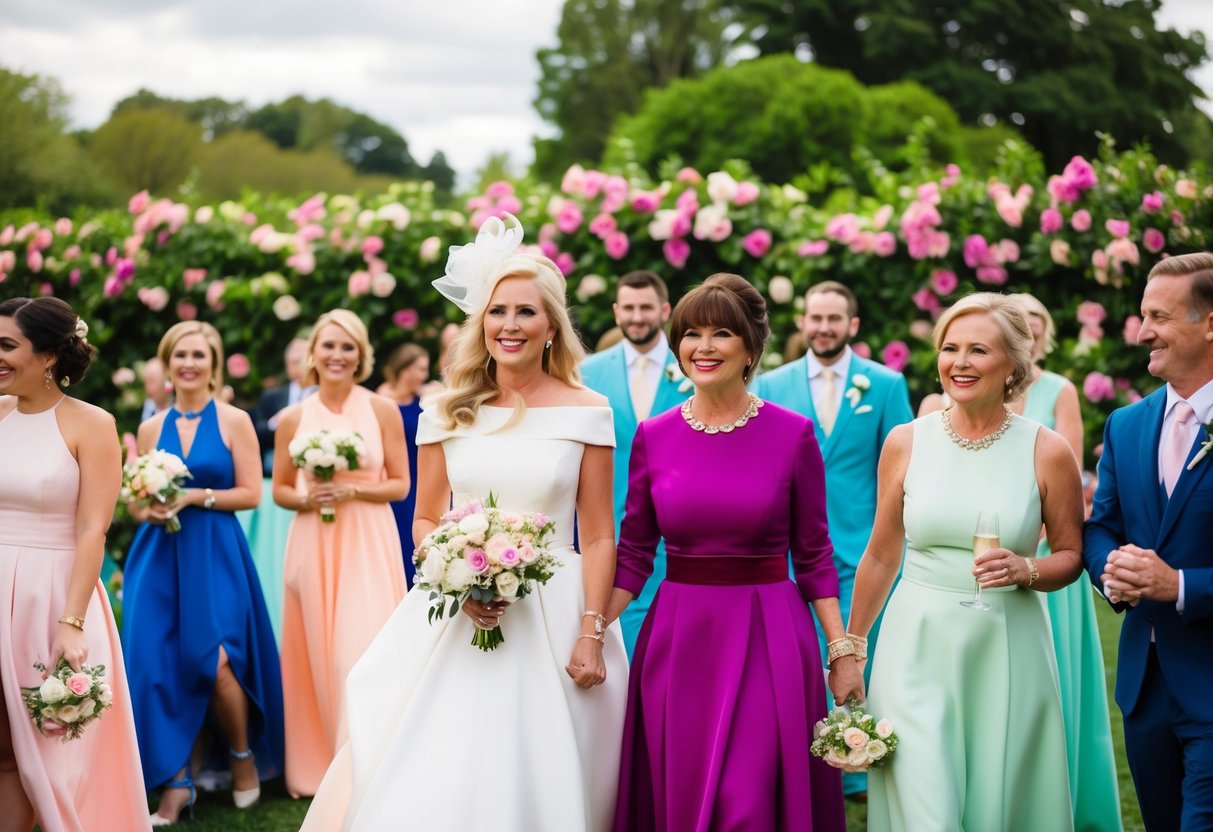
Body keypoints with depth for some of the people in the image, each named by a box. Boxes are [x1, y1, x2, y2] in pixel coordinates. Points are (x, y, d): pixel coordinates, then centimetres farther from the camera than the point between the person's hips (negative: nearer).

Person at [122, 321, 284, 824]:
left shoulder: (234, 421, 2)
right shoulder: (151, 428, 10)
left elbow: (250, 493, -3)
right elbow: (134, 504, 13)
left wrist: (194, 497, -13)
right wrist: (151, 511, -9)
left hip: (215, 555, -3)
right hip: (160, 557, 3)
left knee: (214, 661, -12)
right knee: (160, 664, -5)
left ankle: (243, 755, 15)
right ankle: (177, 782, 5)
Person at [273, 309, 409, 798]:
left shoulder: (383, 411, 0)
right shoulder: (293, 418, 5)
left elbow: (401, 484, 2)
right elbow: (279, 490, 11)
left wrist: (352, 490, -13)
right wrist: (305, 498, -9)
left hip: (369, 543, -2)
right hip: (312, 545, 2)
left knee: (364, 650, -10)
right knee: (316, 653, 5)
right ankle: (317, 766, 20)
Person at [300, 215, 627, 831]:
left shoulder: (586, 413, 0)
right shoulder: (451, 412, 5)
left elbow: (598, 536, -1)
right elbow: (424, 520, 10)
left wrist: (592, 635, -7)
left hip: (552, 616, -1)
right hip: (459, 618, 2)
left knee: (533, 782, 3)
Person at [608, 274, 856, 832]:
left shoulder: (793, 434, -3)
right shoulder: (653, 437, 3)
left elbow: (813, 556, 2)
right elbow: (634, 555, 6)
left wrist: (842, 651, -1)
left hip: (768, 640, -2)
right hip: (677, 641, 3)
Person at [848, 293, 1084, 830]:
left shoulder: (1047, 452, -4)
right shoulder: (905, 442, 0)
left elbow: (1071, 555, 7)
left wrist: (1026, 570, -15)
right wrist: (850, 650, 14)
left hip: (1007, 652, 0)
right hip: (918, 647, 0)